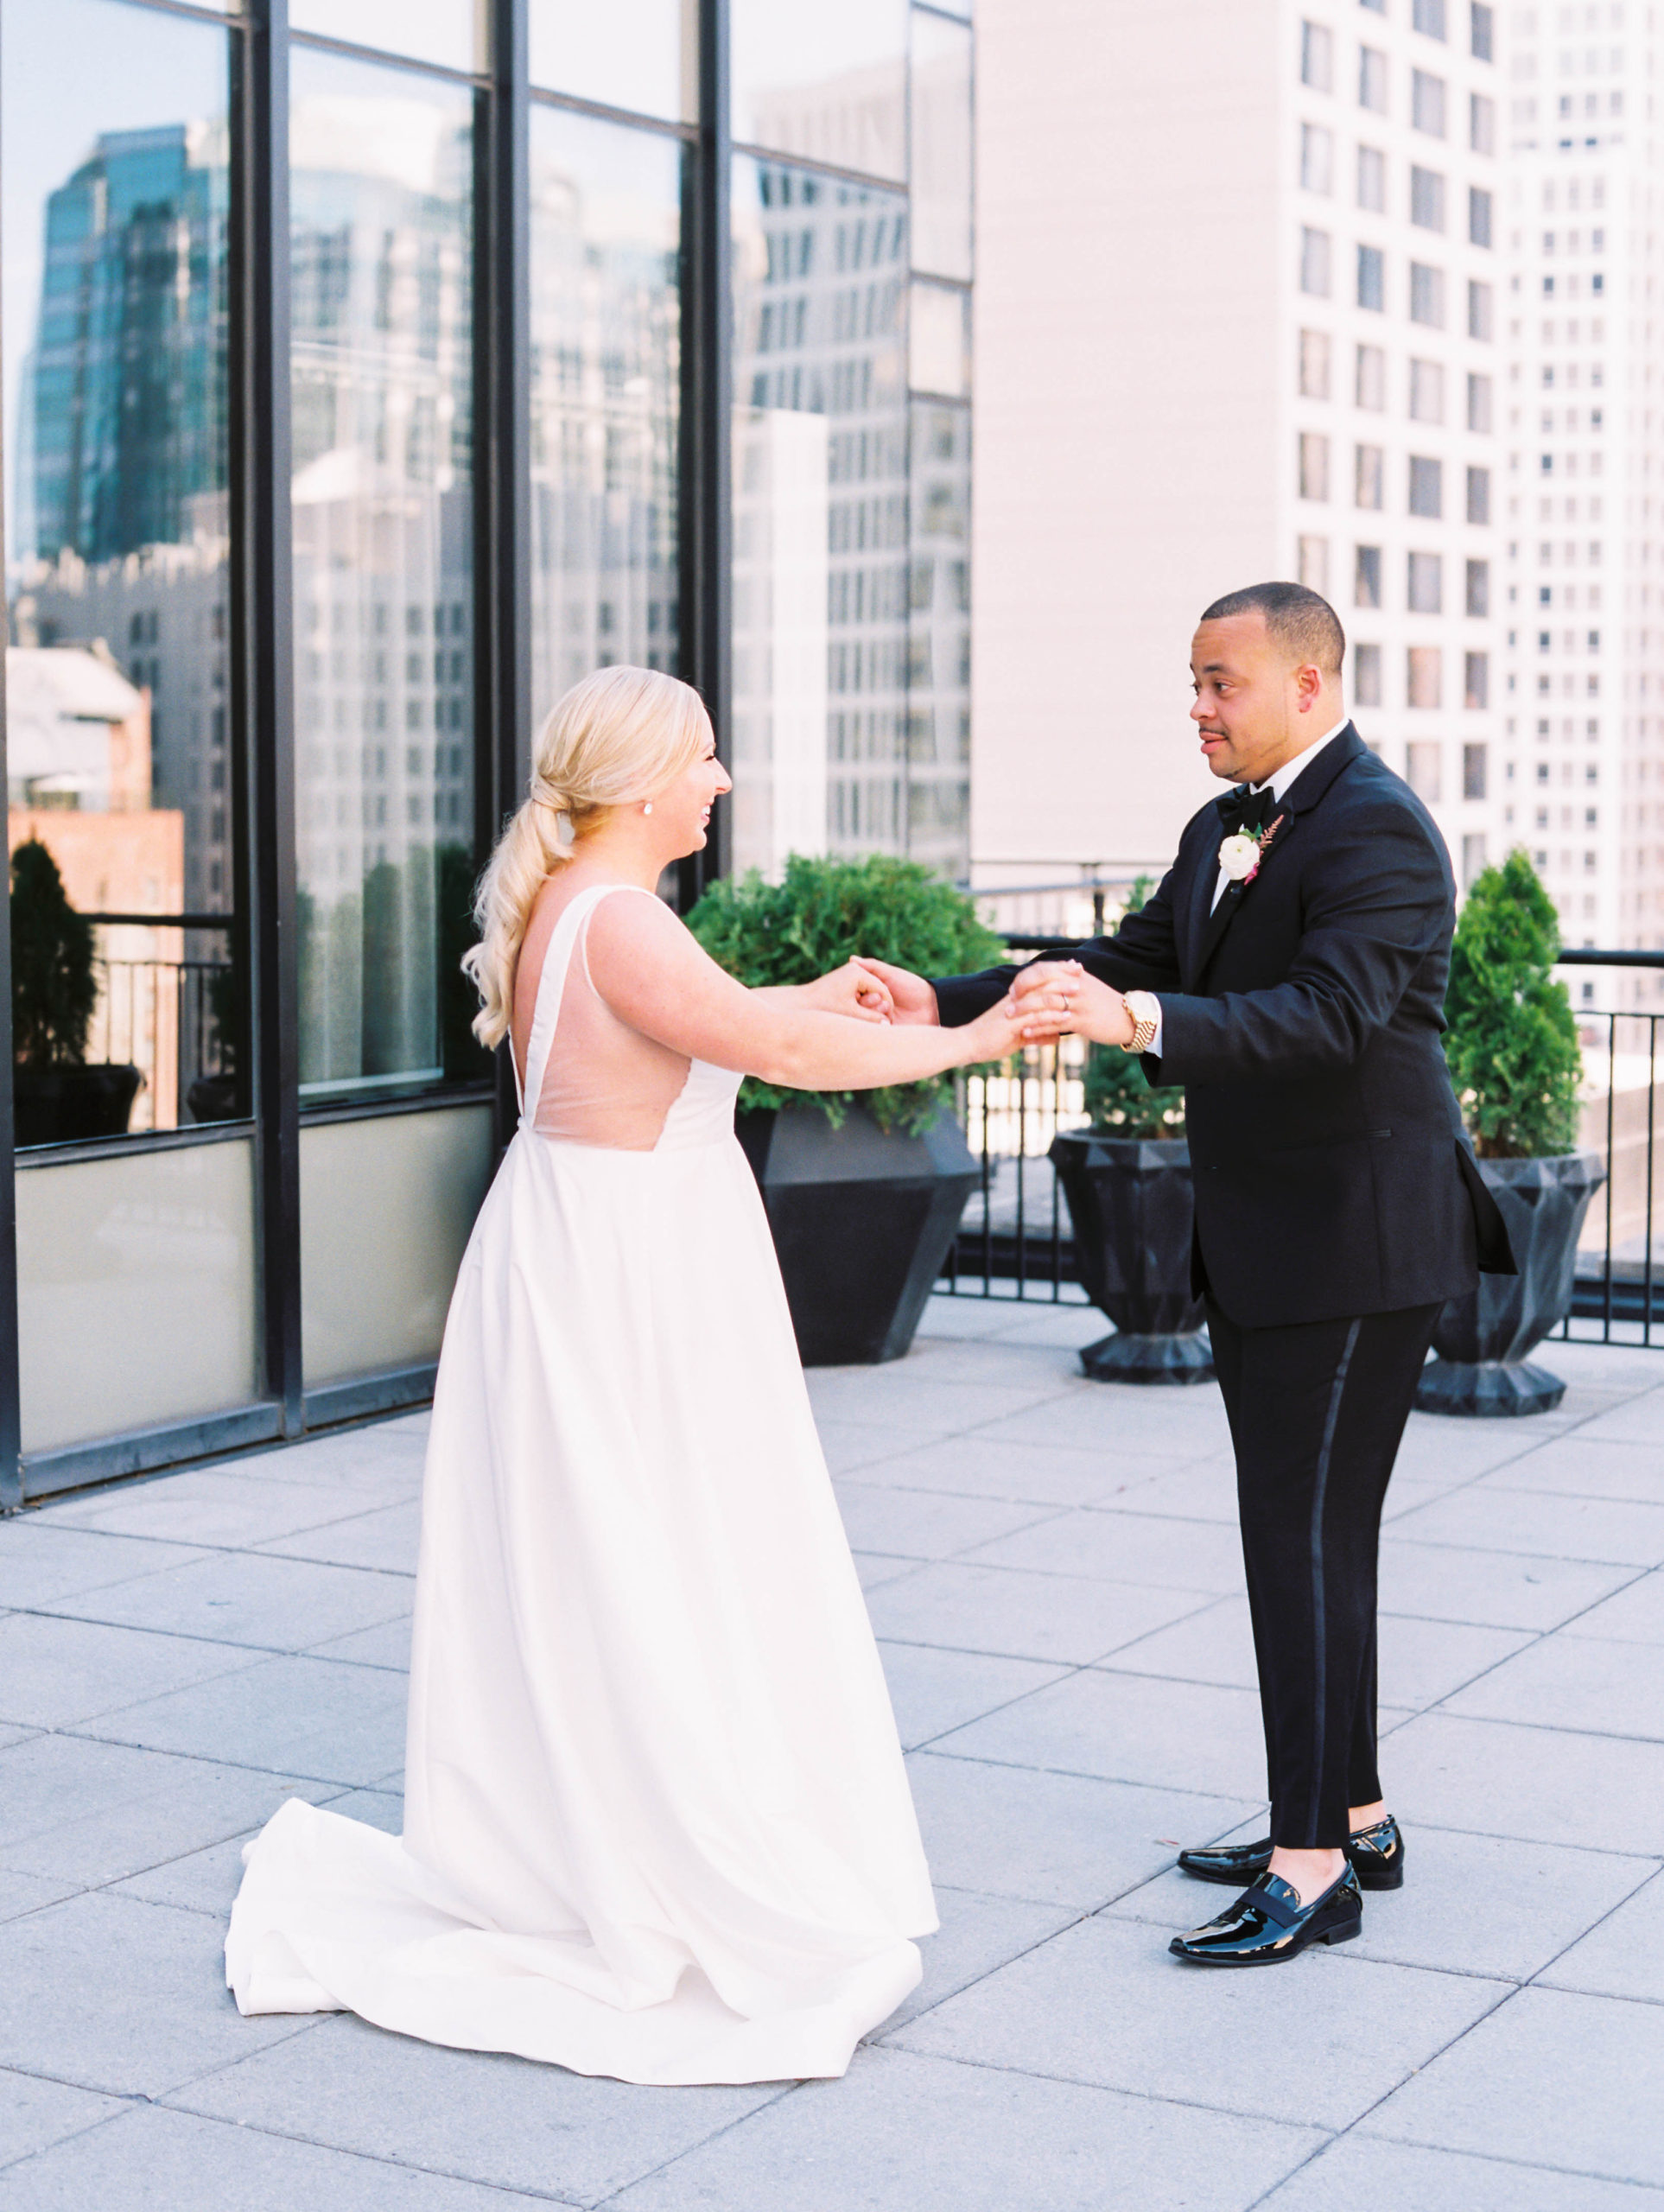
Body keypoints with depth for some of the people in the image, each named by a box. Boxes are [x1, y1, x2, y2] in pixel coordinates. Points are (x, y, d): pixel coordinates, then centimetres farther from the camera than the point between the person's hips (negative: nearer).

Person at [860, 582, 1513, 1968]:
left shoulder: (1376, 831, -16)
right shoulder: (1226, 831, 14)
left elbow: (1330, 1011, -30)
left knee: (1308, 1533, -9)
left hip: (1355, 1240, -10)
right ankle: (1352, 1819, 25)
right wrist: (948, 1004, 2)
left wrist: (1140, 1020, -41)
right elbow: (1130, 964, 14)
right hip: (1263, 1235, 10)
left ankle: (1315, 1868, -3)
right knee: (1301, 1530, 14)